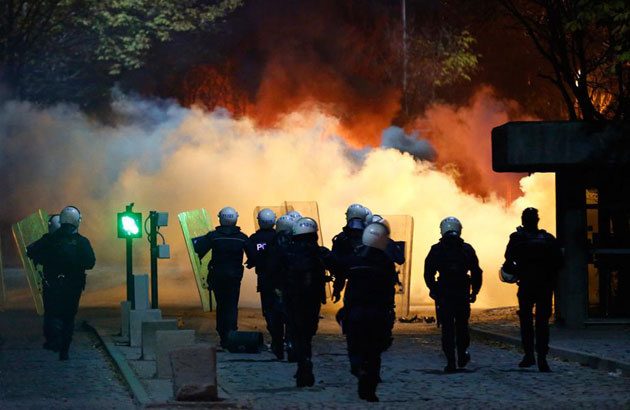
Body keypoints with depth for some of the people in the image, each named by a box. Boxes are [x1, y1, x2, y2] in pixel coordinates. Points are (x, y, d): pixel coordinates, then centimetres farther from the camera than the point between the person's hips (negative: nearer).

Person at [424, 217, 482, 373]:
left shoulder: (436, 250, -2)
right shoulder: (467, 249, 2)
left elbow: (428, 273, -3)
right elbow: (476, 272, 2)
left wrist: (433, 290, 8)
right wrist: (474, 292, 10)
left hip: (444, 295, -1)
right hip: (463, 295, 1)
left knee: (447, 328, 1)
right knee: (462, 325, 19)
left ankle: (450, 362, -4)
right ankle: (462, 356, 27)